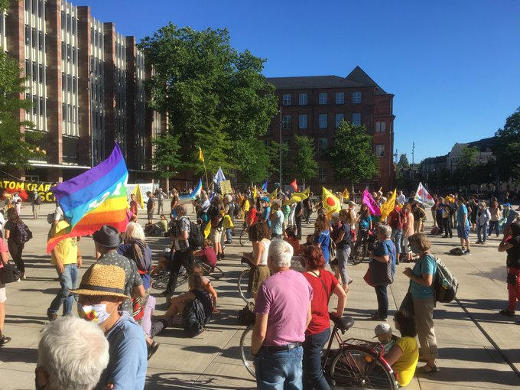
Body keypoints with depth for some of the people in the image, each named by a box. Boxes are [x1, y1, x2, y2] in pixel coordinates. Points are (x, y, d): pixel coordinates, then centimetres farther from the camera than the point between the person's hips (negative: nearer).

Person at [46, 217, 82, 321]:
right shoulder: (59, 225, -11)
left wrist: (79, 256, 15)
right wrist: (58, 261, -20)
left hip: (73, 262, 8)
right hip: (63, 263, -8)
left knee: (72, 289, 10)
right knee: (67, 288, -12)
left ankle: (67, 314, 22)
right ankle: (52, 311, 8)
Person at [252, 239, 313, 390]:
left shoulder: (268, 285, -22)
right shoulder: (303, 279, -2)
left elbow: (260, 333, -20)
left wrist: (254, 352, -3)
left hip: (274, 356, -6)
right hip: (298, 352, 6)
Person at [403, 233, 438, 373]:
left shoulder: (427, 260, -23)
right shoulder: (423, 258, 8)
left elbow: (427, 281, -28)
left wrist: (411, 275, -19)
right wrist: (412, 273, 5)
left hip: (424, 300, -10)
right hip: (419, 298, 10)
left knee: (426, 330, -1)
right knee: (421, 328, 23)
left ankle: (431, 362, 10)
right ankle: (425, 354, 39)